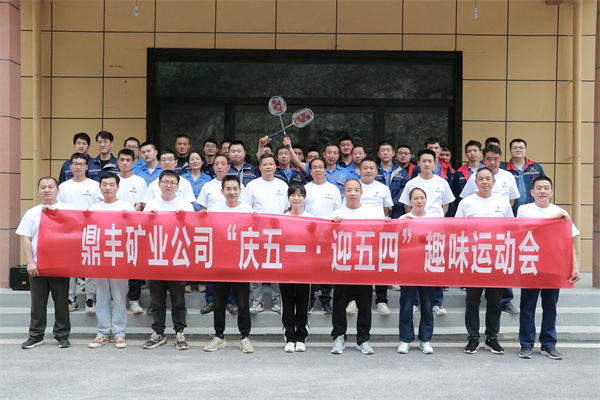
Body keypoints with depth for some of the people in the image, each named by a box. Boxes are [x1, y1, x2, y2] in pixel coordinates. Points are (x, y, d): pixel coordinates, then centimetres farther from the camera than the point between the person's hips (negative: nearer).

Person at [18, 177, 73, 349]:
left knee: (61, 301, 3)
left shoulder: (67, 208, 5)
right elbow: (25, 239, 6)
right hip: (37, 265, 2)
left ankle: (62, 335, 14)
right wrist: (30, 262, -4)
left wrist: (53, 210, -13)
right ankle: (36, 335, 17)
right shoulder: (32, 213, 11)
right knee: (38, 302, 7)